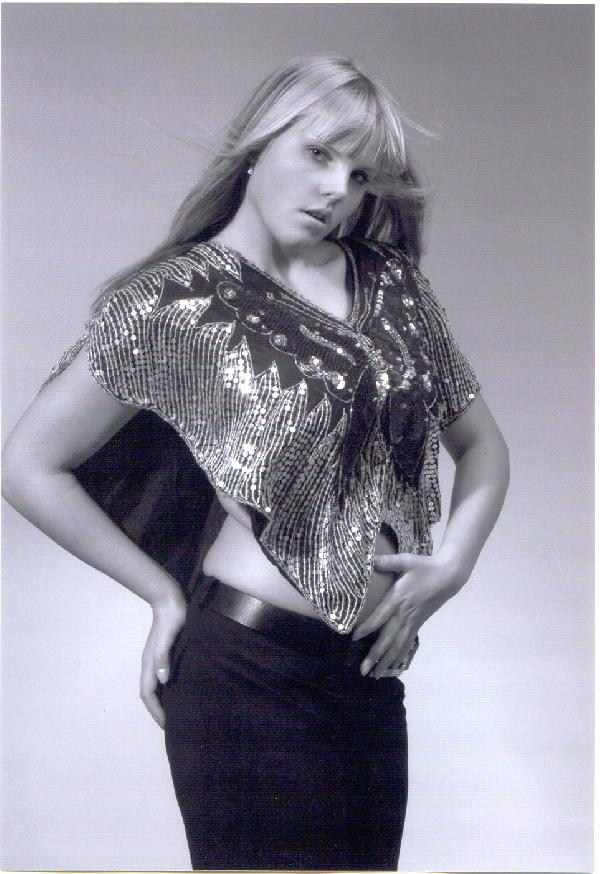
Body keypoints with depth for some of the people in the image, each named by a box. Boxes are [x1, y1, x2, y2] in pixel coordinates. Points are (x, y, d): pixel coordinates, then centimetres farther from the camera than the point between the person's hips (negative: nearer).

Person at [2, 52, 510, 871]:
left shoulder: (392, 286, 7)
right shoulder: (179, 301, -6)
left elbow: (482, 445, 16)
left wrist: (451, 566, -1)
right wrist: (169, 594, -5)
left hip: (373, 675, 5)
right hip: (248, 672, -5)